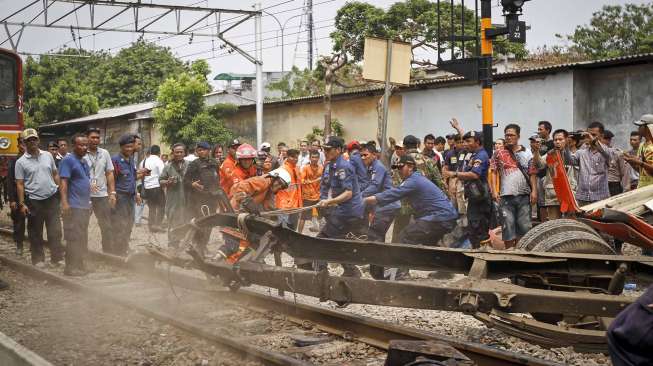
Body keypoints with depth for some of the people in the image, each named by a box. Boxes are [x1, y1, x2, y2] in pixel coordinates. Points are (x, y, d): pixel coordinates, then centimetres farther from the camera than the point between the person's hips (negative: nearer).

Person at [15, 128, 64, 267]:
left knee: (55, 231, 4)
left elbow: (55, 174, 14)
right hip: (34, 202, -2)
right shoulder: (21, 162, -2)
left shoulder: (48, 155, 7)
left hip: (52, 198, 2)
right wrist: (22, 204, -8)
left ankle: (57, 257, 12)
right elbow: (19, 184, -3)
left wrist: (61, 192, 8)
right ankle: (38, 259, 18)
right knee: (36, 233, 7)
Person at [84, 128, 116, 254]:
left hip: (102, 195, 3)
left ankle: (108, 252, 15)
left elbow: (109, 174, 8)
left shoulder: (105, 153, 6)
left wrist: (112, 193, 1)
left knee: (107, 225, 6)